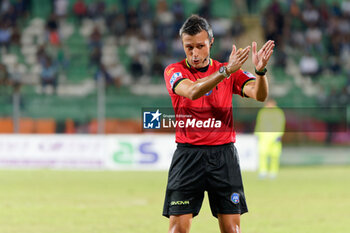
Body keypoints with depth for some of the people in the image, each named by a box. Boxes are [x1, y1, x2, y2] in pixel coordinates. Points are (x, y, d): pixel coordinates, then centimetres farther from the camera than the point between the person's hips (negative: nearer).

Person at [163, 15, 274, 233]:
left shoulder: (230, 71, 6)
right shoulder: (174, 71, 0)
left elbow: (259, 94, -9)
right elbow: (192, 91, -22)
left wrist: (260, 70, -31)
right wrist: (226, 71, -35)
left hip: (224, 152, 1)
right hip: (188, 155, -1)